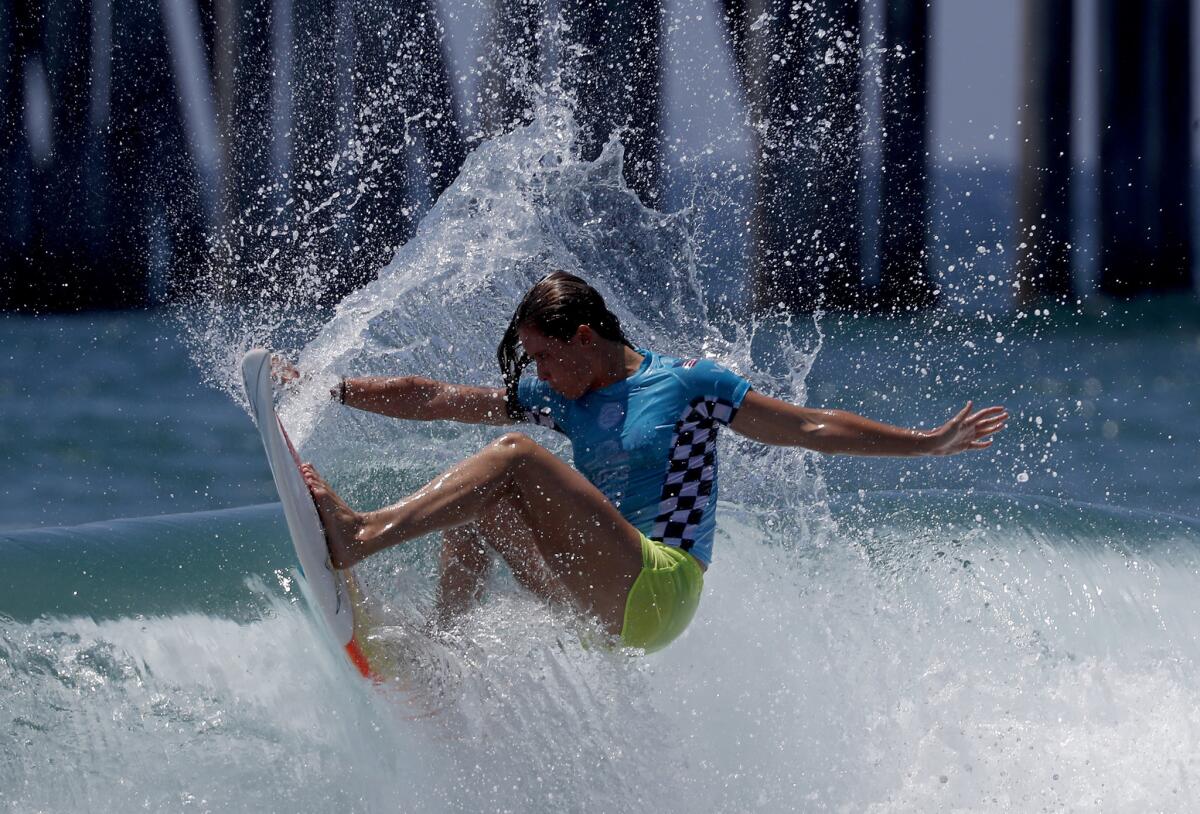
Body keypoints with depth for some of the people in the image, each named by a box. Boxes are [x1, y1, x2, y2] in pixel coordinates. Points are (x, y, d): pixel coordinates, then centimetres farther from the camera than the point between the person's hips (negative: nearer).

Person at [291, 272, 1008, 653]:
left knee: (514, 458, -21)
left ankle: (359, 536, -36)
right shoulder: (561, 400, 18)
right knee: (472, 504, -5)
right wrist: (325, 390, 10)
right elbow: (436, 399, 16)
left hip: (658, 592, -7)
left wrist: (928, 442, 1)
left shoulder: (687, 383, 3)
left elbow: (808, 427, 4)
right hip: (598, 597, 7)